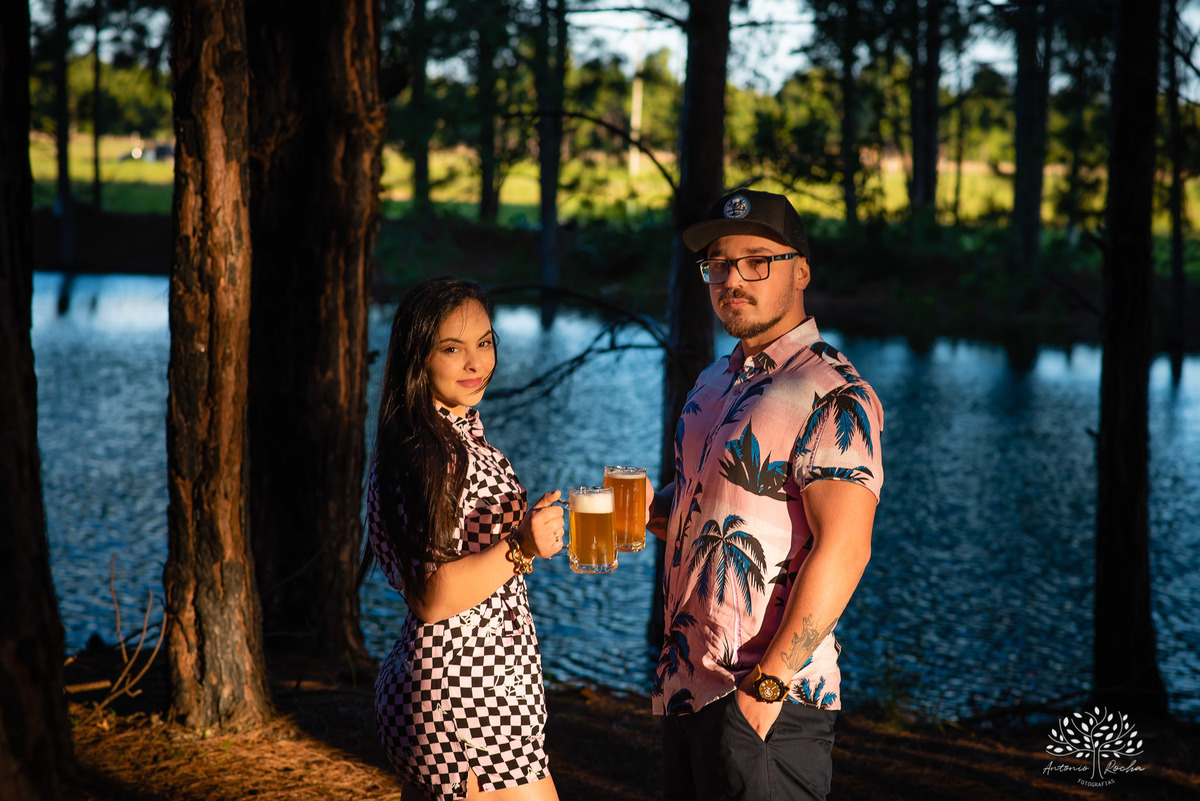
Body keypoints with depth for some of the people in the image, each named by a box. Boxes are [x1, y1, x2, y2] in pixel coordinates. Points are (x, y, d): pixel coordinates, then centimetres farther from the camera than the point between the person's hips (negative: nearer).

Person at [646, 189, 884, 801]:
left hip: (765, 701, -8)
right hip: (687, 683, 8)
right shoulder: (716, 383, 15)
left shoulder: (832, 394, -14)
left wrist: (768, 683, -24)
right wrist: (648, 509, 4)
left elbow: (843, 549, -21)